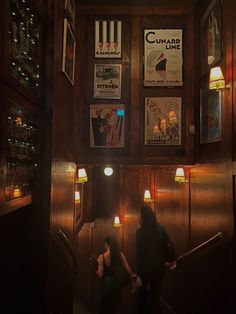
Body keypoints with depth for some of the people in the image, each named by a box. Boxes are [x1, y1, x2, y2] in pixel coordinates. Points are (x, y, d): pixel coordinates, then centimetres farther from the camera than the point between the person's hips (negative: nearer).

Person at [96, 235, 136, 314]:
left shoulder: (102, 256, -14)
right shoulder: (121, 254, -7)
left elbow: (100, 274, -12)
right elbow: (128, 269, -5)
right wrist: (132, 275, 13)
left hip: (107, 283, -2)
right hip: (118, 283, 2)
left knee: (104, 308, 19)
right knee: (114, 307, 22)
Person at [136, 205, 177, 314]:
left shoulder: (140, 231, -17)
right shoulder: (160, 228, -7)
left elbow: (139, 252, -16)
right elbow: (169, 245, -8)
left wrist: (138, 269, -10)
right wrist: (172, 260, 3)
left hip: (144, 266, -2)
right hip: (158, 265, 2)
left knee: (142, 291, 19)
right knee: (155, 291, 19)